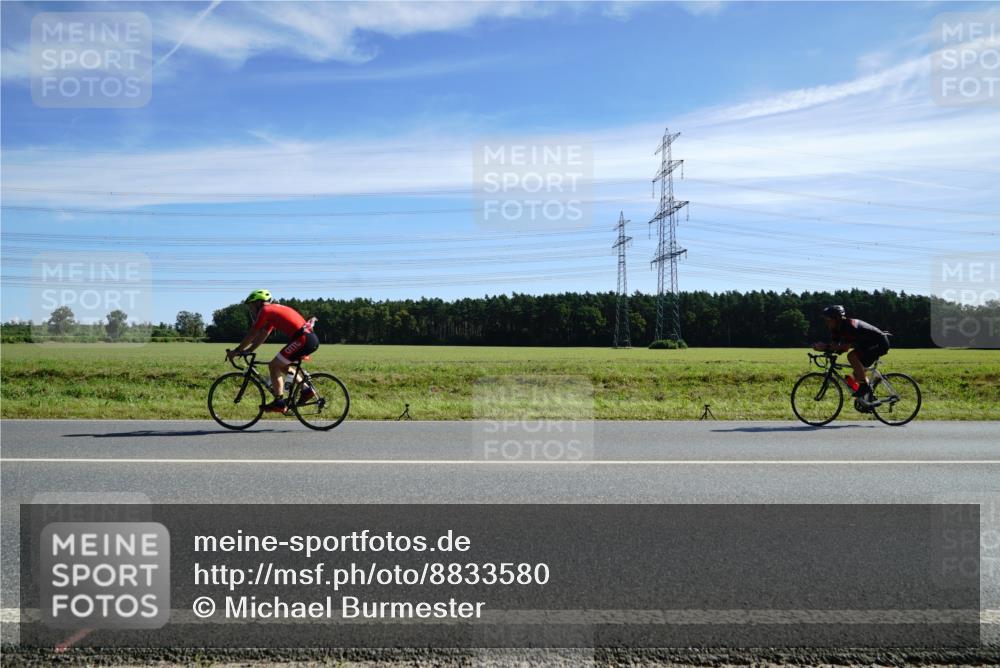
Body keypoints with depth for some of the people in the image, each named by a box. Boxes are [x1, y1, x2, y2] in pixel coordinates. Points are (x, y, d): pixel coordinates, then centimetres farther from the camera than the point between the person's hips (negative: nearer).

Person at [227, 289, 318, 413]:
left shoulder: (265, 310, -1)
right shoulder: (273, 310, 26)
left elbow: (251, 334, 1)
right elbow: (262, 335, 29)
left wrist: (236, 351, 9)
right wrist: (248, 350, 27)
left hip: (302, 339, -9)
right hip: (311, 338, 9)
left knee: (273, 366, 0)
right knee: (282, 366, 23)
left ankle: (279, 403, -2)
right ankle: (306, 389, 18)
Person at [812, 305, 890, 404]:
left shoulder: (849, 325, -29)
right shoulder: (836, 329, -2)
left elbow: (845, 347, -36)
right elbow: (834, 345, -7)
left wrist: (825, 346, -40)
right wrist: (821, 347, -26)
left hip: (880, 343, -10)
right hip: (868, 344, 10)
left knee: (852, 356, -29)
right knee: (858, 374, 5)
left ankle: (865, 386, -19)